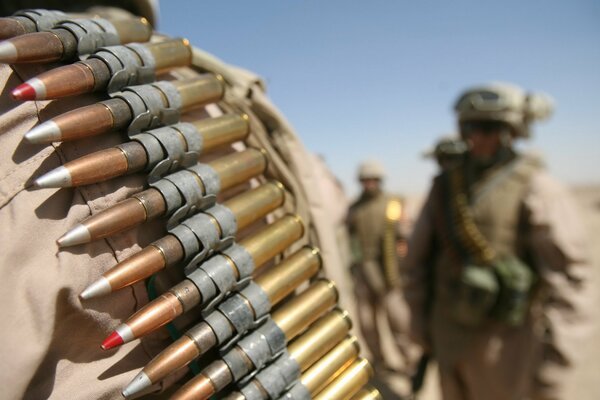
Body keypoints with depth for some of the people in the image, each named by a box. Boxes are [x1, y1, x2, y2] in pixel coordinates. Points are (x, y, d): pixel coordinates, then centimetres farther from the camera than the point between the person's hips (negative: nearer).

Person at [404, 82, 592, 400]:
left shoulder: (536, 188, -12)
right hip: (451, 336, 5)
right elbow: (418, 256, 8)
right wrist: (419, 320, 8)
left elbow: (567, 277, -16)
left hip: (505, 343, -4)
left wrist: (555, 362, -18)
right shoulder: (444, 185, 3)